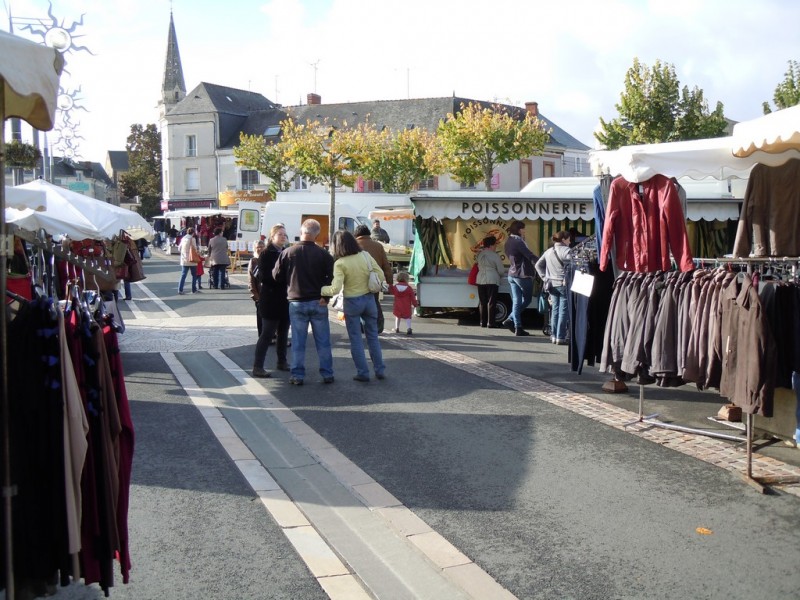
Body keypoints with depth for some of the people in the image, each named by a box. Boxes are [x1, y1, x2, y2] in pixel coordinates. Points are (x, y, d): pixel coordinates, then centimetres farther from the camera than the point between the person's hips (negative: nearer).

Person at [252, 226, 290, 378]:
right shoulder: (266, 254, -9)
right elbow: (264, 276, -16)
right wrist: (282, 277, -20)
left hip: (285, 299, 7)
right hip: (271, 300, -7)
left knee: (283, 333, 14)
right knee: (267, 334, -5)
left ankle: (282, 362, 25)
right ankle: (257, 367, -1)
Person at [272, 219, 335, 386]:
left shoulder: (287, 253, -5)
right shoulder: (324, 255, -8)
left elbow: (277, 277, 2)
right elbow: (332, 278, -10)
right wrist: (326, 296, -2)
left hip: (296, 303, 0)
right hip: (318, 303, 0)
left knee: (298, 342, 7)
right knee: (323, 341, 10)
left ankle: (297, 375, 9)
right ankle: (327, 374, 15)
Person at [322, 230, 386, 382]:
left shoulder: (340, 263, -17)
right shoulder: (365, 255, -4)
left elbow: (335, 289, -23)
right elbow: (380, 275, 0)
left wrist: (319, 290, -11)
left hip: (352, 302, -4)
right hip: (369, 299, 4)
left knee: (356, 339, 8)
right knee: (373, 336, 15)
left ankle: (363, 373, 10)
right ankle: (379, 370, 18)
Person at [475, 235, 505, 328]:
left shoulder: (479, 254, 7)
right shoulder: (495, 255, -9)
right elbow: (501, 270, -5)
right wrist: (500, 275, 16)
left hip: (480, 280, 5)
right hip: (492, 280, -5)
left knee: (482, 302, 10)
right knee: (491, 302, -1)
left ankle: (483, 322, 12)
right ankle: (491, 323, -2)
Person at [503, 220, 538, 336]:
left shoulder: (508, 242, 13)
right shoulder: (518, 241, -16)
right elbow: (530, 256, -20)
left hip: (512, 274, 8)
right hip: (522, 275, -8)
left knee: (516, 301, 6)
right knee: (527, 299, 7)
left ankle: (517, 327, 3)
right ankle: (510, 320, 2)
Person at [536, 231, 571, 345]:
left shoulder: (548, 251, 11)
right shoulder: (566, 250, -10)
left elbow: (538, 265, 15)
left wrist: (545, 278, 13)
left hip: (552, 284, 6)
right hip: (563, 284, -6)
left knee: (555, 310, 13)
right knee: (563, 311, -2)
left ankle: (554, 336, 15)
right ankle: (560, 337, -3)